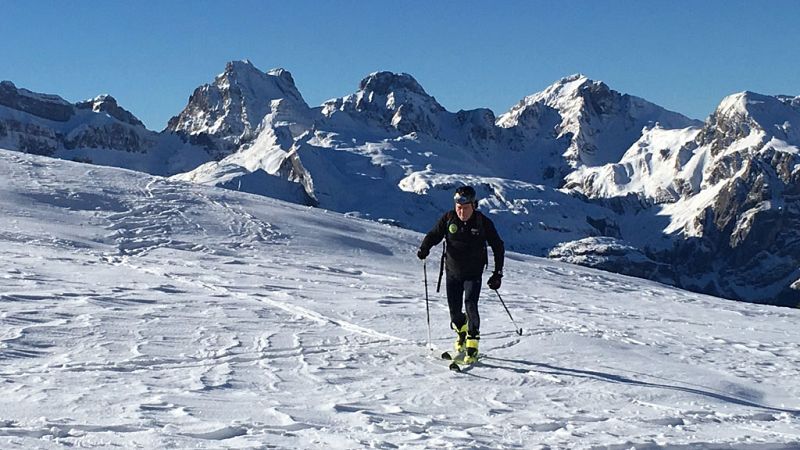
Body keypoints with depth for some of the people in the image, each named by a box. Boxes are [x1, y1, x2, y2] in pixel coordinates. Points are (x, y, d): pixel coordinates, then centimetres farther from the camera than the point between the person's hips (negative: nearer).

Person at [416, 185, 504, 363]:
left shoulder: (483, 222, -11)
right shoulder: (449, 218, -7)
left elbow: (498, 247, -1)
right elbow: (434, 235, 2)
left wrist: (497, 273, -4)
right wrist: (424, 248, -21)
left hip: (473, 274, -2)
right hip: (452, 273, 3)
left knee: (470, 305, -19)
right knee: (454, 310, 6)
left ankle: (472, 346, -13)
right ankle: (461, 332, 39)